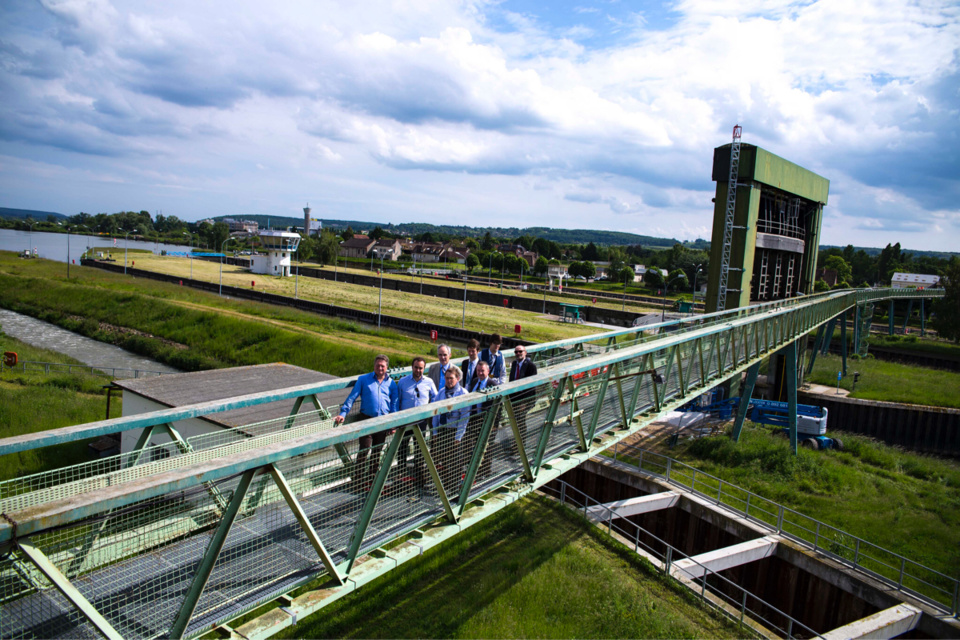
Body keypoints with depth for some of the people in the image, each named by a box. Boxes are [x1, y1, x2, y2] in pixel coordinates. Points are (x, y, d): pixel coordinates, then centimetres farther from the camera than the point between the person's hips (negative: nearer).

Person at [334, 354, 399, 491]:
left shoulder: (391, 384, 12)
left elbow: (395, 404, 12)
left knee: (377, 451, 9)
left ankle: (372, 479, 22)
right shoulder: (363, 379, 6)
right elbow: (352, 397, 3)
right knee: (364, 450, -10)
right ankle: (359, 482, -3)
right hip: (366, 419, -3)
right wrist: (343, 413, -8)